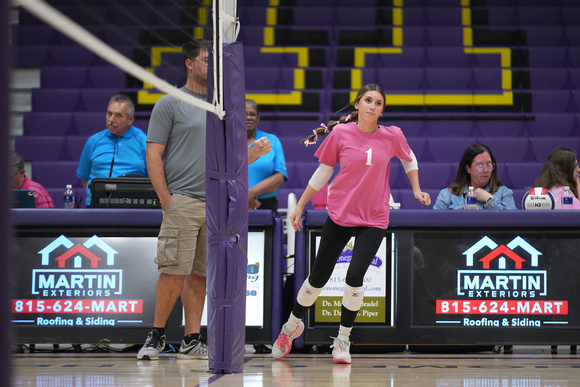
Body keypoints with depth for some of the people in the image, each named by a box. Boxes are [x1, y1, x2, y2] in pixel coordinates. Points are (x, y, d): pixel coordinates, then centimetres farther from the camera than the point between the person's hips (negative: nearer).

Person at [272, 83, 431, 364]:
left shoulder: (392, 136, -5)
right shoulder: (340, 133, -7)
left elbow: (409, 159, 17)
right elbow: (323, 172, 4)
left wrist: (417, 190, 12)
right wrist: (300, 206, 7)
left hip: (374, 219, 0)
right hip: (340, 214, 1)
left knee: (355, 276, -18)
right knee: (318, 277, 8)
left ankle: (343, 339, 1)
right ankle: (292, 325, 34)